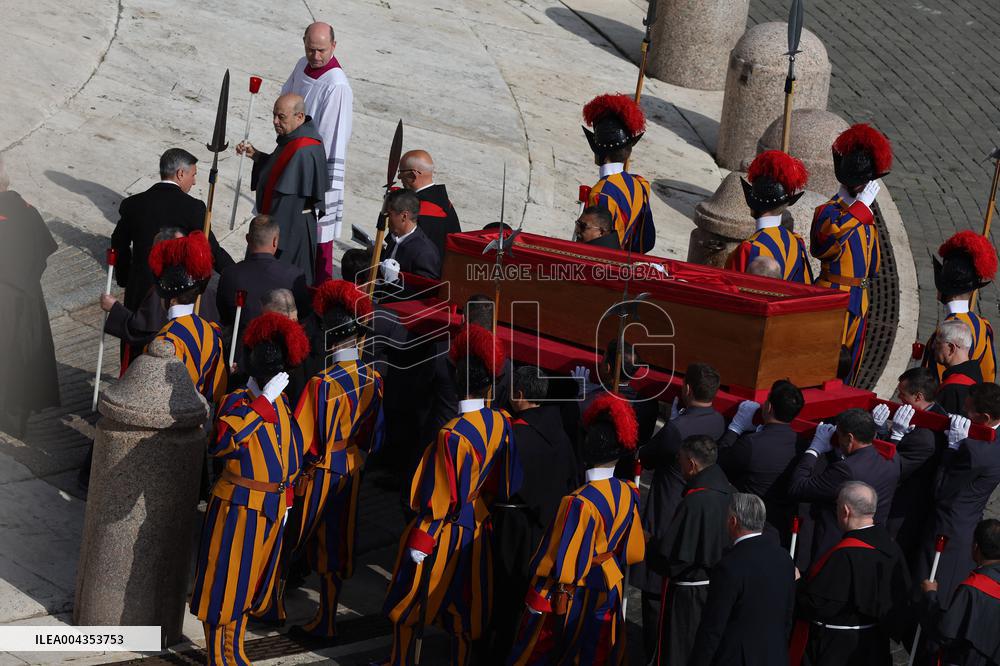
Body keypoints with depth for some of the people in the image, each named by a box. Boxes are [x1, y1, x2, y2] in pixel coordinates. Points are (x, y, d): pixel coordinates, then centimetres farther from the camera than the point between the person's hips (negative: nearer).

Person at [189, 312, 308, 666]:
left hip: (271, 510, 7)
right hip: (237, 508, -7)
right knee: (225, 584, 4)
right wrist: (263, 402, -36)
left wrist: (284, 497, 18)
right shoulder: (236, 403, -17)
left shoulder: (280, 403, 4)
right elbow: (221, 443, -38)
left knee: (249, 585, 19)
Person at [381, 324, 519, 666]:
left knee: (408, 603, 15)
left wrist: (419, 546, -13)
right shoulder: (500, 424, -8)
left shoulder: (452, 435, -28)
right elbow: (506, 484, 4)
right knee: (464, 606, 18)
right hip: (477, 532, 6)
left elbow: (439, 500, -22)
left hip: (444, 532, -6)